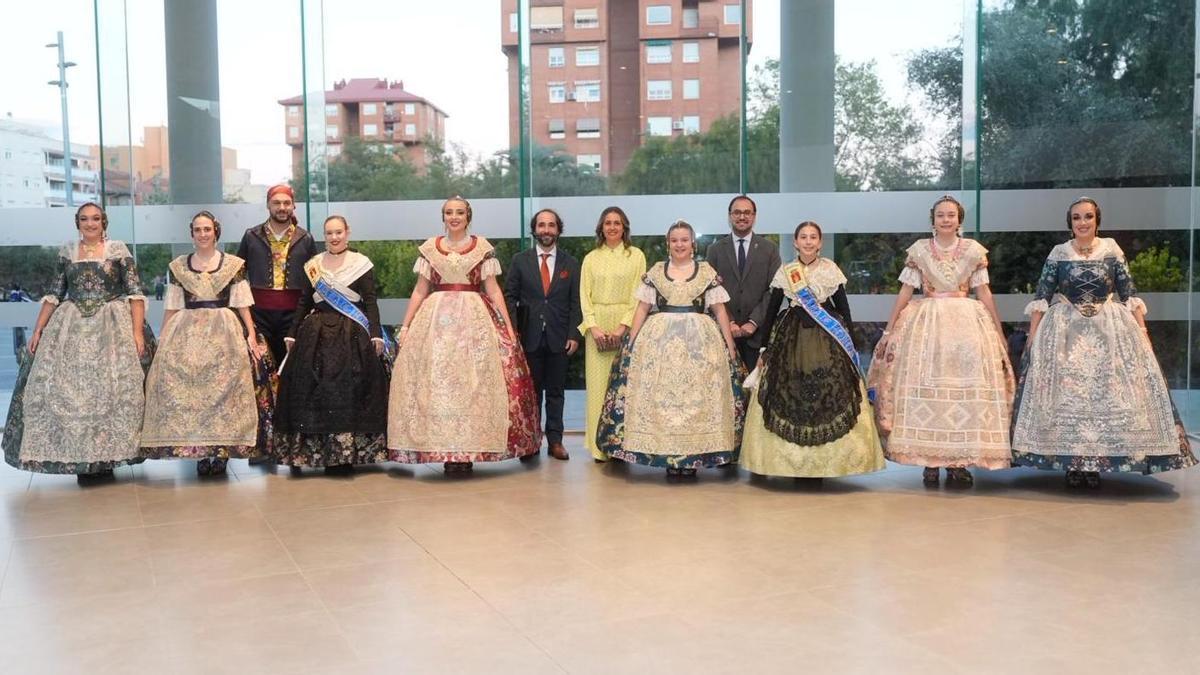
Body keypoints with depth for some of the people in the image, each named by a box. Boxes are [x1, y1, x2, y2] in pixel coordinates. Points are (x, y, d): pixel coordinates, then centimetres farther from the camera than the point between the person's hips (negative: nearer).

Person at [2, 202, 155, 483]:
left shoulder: (118, 250, 0)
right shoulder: (66, 251, 10)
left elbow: (135, 292, -4)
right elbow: (55, 293, 13)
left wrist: (138, 331, -13)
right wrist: (38, 330, 6)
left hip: (113, 326, -3)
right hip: (71, 327, 3)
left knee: (112, 388, -7)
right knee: (67, 389, 0)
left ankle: (107, 455, 6)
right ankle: (79, 458, 10)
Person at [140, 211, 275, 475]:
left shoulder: (234, 264, 6)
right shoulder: (178, 266, 11)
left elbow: (243, 305, 4)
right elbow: (171, 308, 12)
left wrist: (251, 335, -5)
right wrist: (162, 339, 6)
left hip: (224, 332, -1)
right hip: (186, 333, 2)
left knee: (223, 385, -11)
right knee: (186, 386, -8)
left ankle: (222, 450, -3)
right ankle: (200, 452, -1)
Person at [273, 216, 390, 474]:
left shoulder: (361, 263, 3)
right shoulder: (312, 266, 13)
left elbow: (370, 302, -2)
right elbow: (303, 303, 16)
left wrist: (376, 334, -11)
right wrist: (292, 334, 12)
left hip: (352, 337, -3)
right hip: (316, 336, 3)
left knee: (348, 392, -7)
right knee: (315, 392, -1)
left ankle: (345, 455, -1)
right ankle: (316, 451, 7)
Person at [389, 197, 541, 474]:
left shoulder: (482, 247, 5)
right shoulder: (429, 248, 10)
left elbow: (493, 289, 3)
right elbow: (419, 291, 11)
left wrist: (508, 325, -4)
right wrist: (405, 325, 4)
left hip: (475, 318, -1)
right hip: (437, 318, 1)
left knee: (473, 382, -5)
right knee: (438, 382, -3)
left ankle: (468, 452, 2)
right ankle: (447, 453, 3)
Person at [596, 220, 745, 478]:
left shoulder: (707, 271, 6)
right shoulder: (656, 271, 9)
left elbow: (720, 311, 5)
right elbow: (642, 309, 8)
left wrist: (730, 345, -1)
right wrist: (631, 343, -1)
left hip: (699, 341, -1)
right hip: (659, 341, 1)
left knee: (696, 397, -2)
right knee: (661, 396, -1)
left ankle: (692, 457, 6)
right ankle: (669, 457, 6)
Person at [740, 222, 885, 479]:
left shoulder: (831, 269, 3)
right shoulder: (784, 272, 5)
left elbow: (843, 306, 6)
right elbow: (772, 309, 8)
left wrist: (852, 344, 2)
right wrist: (764, 348, 7)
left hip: (828, 340, -1)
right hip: (792, 339, 1)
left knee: (829, 396, -3)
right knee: (790, 396, 0)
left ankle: (825, 461, 7)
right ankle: (794, 461, 10)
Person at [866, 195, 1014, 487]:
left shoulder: (974, 250, 7)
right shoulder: (919, 250, 5)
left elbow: (984, 293, 8)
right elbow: (905, 291, 4)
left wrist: (999, 331, 5)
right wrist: (889, 330, 1)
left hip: (966, 322, 1)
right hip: (927, 322, -1)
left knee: (966, 386, -4)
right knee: (926, 388, -4)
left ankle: (959, 462, 2)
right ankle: (929, 460, 3)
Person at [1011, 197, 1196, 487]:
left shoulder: (1112, 250, 3)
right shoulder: (1058, 254, 1)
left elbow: (1129, 294, 3)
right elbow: (1041, 297, 1)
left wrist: (1142, 329, -3)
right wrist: (1033, 334, -5)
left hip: (1110, 330, 1)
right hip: (1066, 331, -1)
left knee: (1108, 391, -1)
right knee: (1067, 393, -2)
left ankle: (1096, 463, 8)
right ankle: (1072, 462, 7)